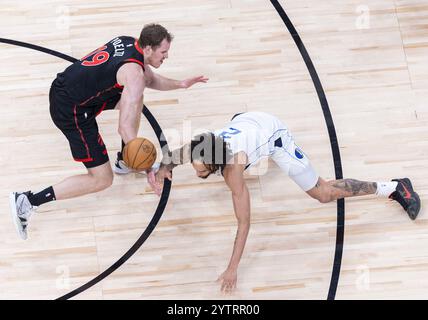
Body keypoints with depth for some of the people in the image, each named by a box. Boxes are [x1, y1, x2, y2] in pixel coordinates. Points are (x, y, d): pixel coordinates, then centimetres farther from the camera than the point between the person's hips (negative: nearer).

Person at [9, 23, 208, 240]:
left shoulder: (128, 42, 7)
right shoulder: (134, 72, -20)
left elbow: (150, 79, 27)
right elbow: (125, 127, -23)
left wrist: (180, 84, 16)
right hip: (70, 110, -9)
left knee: (135, 99, 19)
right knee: (102, 180, -2)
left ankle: (124, 162, 30)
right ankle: (28, 201, -8)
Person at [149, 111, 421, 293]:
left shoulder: (232, 169, -43)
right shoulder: (197, 148, -30)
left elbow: (244, 223, -41)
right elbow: (173, 156, -4)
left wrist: (233, 268, -42)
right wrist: (162, 171, -27)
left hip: (273, 132, -6)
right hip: (248, 121, 6)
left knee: (323, 194, -3)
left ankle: (394, 188, 8)